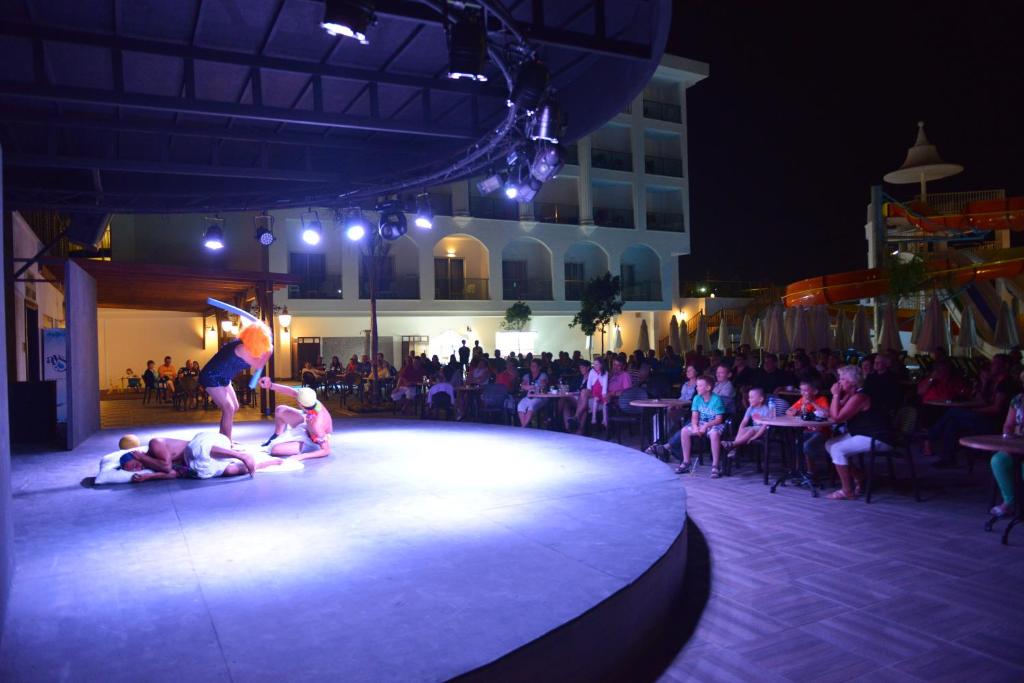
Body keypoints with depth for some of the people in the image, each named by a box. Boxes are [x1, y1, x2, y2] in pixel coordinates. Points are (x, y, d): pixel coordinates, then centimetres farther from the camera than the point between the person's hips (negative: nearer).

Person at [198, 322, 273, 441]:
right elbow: (258, 366, -22)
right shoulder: (242, 348, -27)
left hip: (221, 378, 10)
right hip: (211, 377, -10)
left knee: (234, 407, 12)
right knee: (229, 409, -13)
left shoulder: (244, 346, 1)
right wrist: (269, 351, -13)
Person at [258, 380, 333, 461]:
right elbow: (292, 392, -14)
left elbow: (326, 451, -34)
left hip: (313, 443, -7)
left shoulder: (317, 425, -43)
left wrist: (302, 456, -36)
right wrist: (271, 385, -24)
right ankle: (277, 437, 31)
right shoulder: (311, 400, -28)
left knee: (275, 449, -15)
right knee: (280, 410, 6)